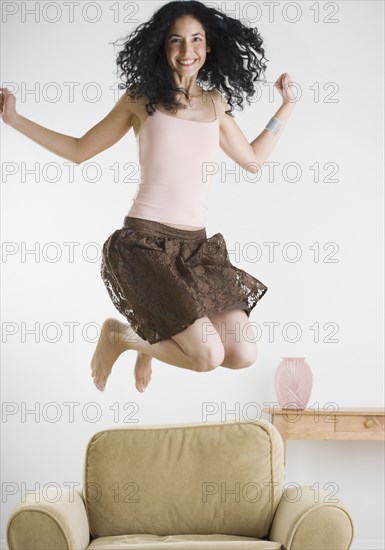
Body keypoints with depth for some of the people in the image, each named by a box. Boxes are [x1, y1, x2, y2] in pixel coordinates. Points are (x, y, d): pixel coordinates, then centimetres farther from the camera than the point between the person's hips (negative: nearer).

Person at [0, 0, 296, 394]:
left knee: (243, 355, -7)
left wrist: (287, 106, 22)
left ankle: (151, 339, 21)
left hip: (196, 245, 5)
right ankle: (118, 335, 9)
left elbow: (253, 160, 26)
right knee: (208, 356, -20)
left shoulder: (215, 103, 13)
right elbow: (79, 150, 11)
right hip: (144, 242, -5)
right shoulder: (142, 98, 3)